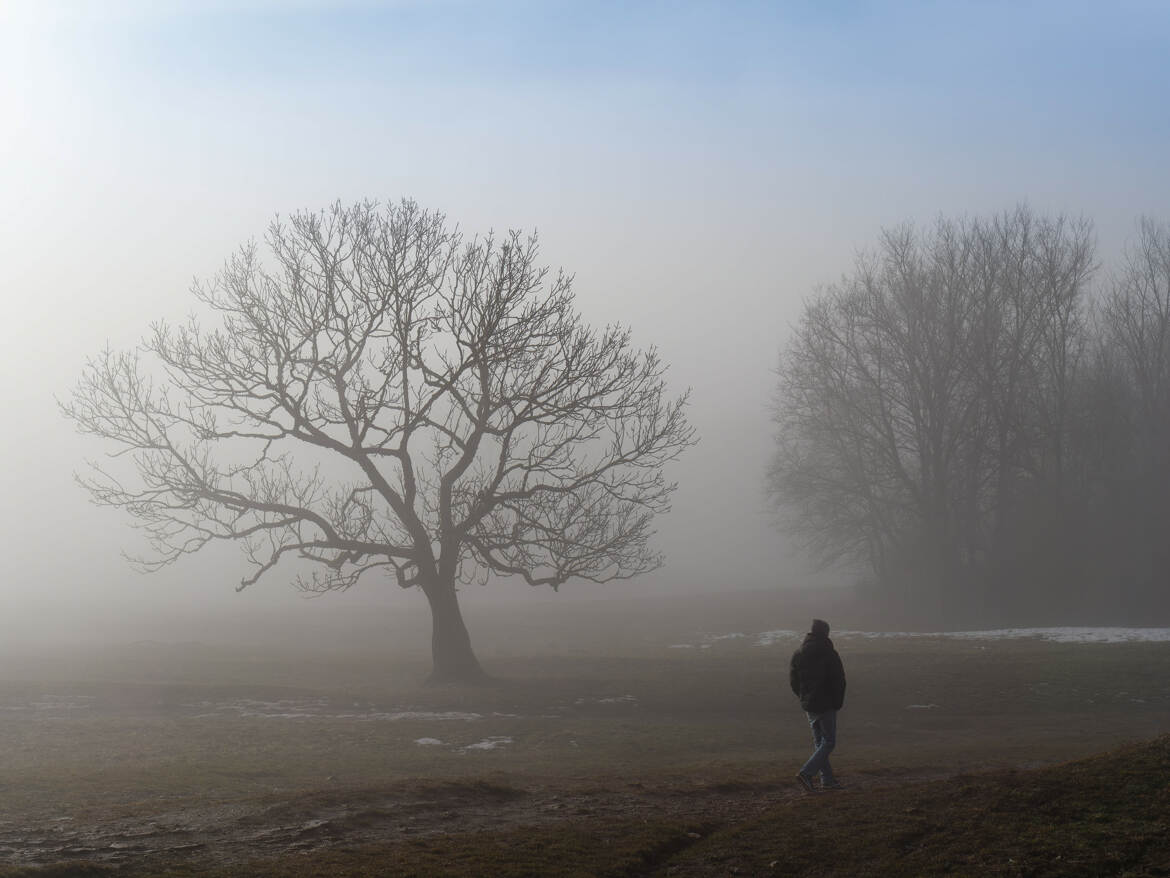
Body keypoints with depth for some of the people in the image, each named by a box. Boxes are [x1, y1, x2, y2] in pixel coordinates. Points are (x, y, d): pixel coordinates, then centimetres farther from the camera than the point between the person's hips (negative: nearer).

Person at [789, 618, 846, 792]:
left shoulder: (798, 654, 4)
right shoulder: (829, 654, -12)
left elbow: (793, 681, 7)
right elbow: (839, 681, -11)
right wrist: (838, 703, 2)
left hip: (808, 705, 6)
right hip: (826, 704, -6)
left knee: (819, 742, 15)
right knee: (828, 742, -2)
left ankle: (827, 779, 16)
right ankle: (807, 773, -17)